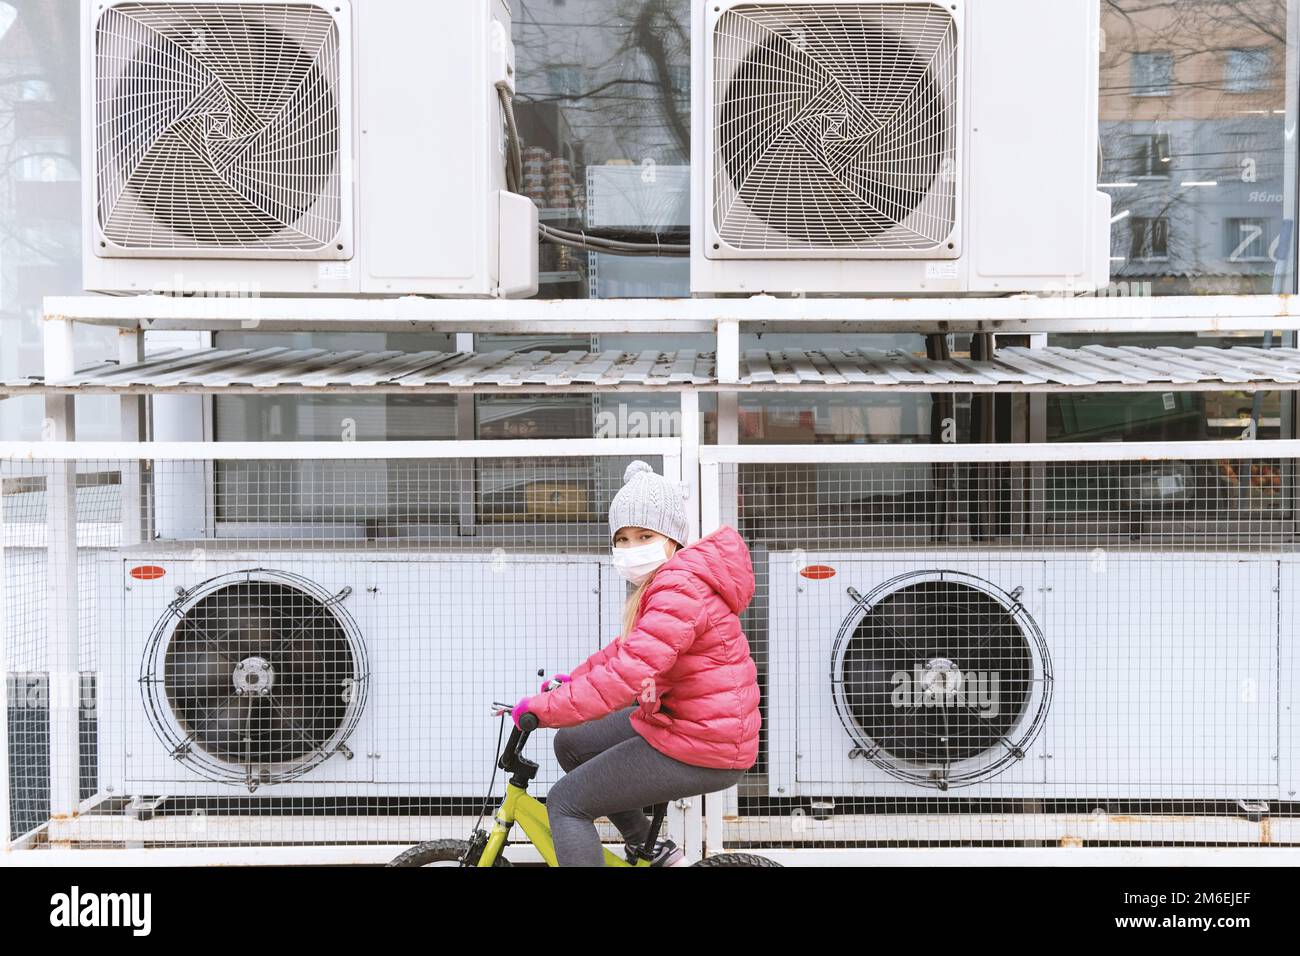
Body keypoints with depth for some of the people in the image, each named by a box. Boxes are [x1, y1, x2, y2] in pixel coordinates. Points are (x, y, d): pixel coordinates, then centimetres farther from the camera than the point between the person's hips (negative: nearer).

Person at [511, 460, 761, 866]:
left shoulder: (681, 591, -24)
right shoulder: (668, 580, 11)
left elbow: (625, 674, -32)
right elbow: (629, 647, 24)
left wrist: (540, 708, -26)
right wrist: (573, 678, 12)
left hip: (700, 751, -10)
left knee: (565, 803, -5)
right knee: (571, 744, 21)